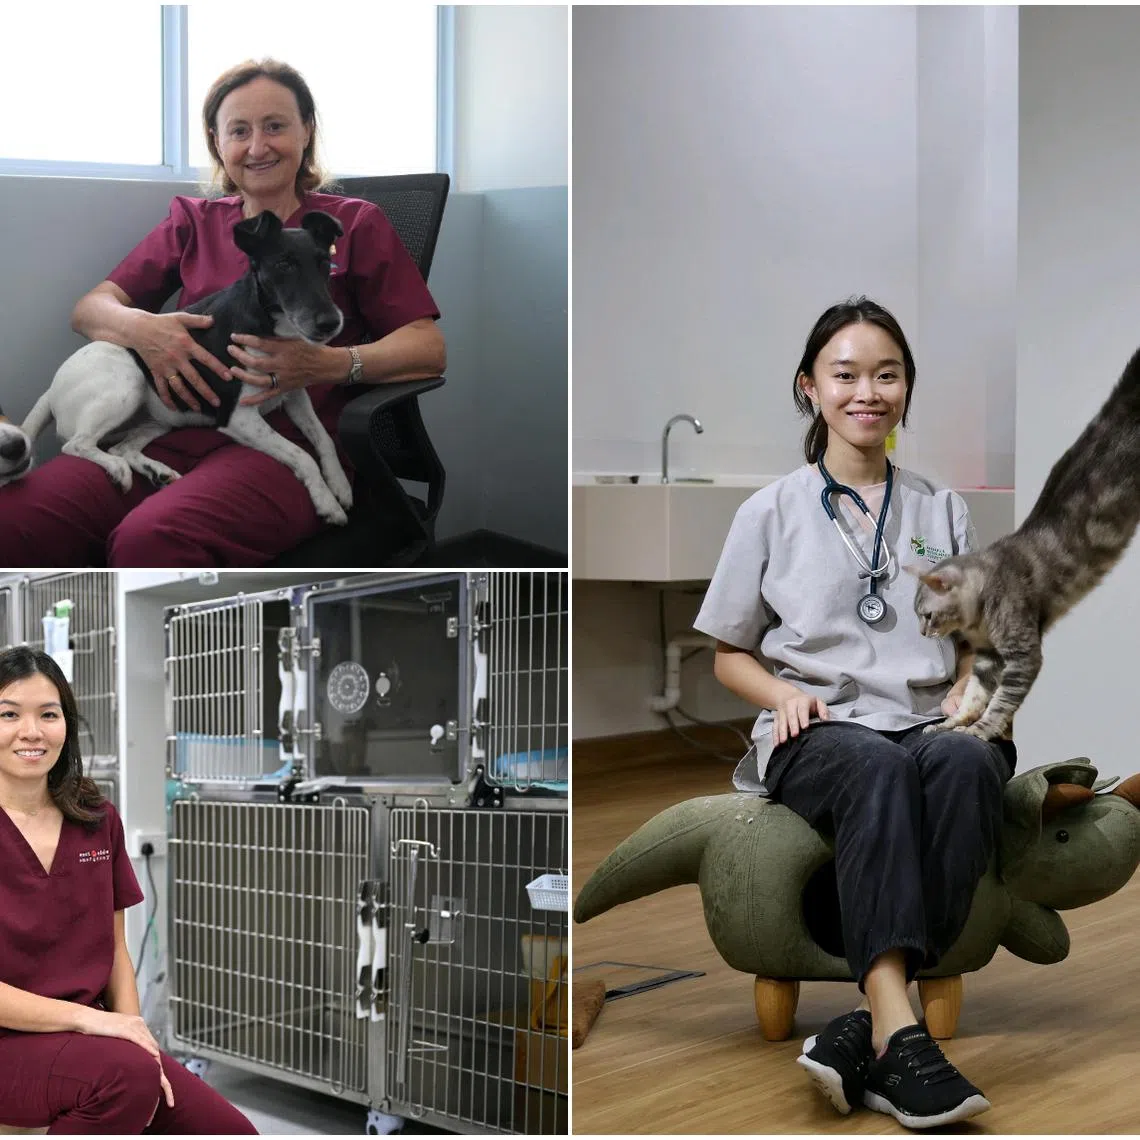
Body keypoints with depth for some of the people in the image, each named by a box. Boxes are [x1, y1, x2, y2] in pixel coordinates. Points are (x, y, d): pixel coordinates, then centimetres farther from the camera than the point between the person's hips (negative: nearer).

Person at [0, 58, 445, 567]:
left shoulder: (354, 223, 17)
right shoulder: (193, 221, 26)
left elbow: (429, 346, 5)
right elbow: (88, 309, 19)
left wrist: (330, 365, -16)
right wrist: (138, 327, -7)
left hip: (289, 440, -3)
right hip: (176, 429, 3)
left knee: (150, 538, -38)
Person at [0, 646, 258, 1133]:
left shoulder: (97, 820, 8)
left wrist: (134, 1033, -5)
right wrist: (89, 1018, -21)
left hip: (84, 1039, 5)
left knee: (231, 1130, -12)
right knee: (126, 1074, -34)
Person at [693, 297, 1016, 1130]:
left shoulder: (944, 511, 21)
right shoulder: (772, 512, 14)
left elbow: (976, 640, 23)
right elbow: (730, 656, 15)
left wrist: (969, 689, 0)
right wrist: (785, 693, -6)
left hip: (925, 722, 2)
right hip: (818, 735, -2)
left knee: (967, 762, -37)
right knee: (879, 767, -39)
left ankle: (869, 1030, -43)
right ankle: (898, 1031, -49)